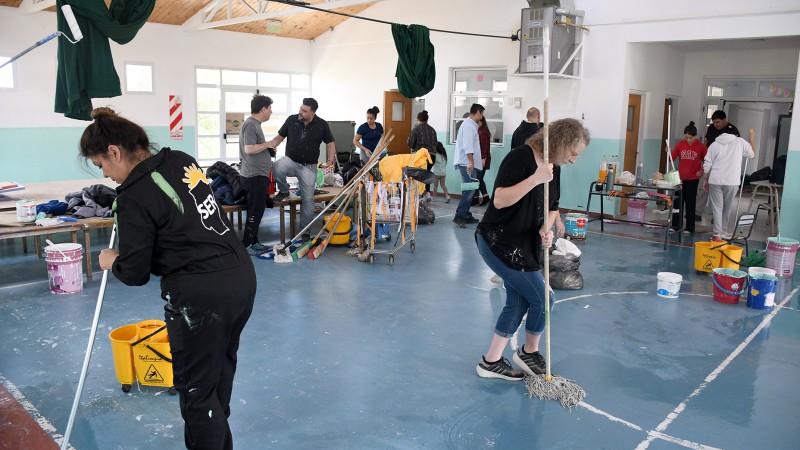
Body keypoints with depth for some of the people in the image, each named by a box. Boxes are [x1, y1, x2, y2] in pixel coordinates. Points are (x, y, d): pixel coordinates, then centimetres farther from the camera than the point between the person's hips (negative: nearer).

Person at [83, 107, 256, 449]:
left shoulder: (135, 196, -13)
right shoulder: (182, 160, 7)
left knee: (196, 389, 9)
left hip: (201, 295, -8)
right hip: (242, 276, 9)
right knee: (220, 370, 25)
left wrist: (112, 261, 14)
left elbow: (134, 273, -7)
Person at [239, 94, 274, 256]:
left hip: (258, 175, 10)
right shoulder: (251, 124, -16)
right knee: (255, 212, -5)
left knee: (257, 211, 15)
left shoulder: (255, 124, 15)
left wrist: (269, 149, 9)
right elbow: (249, 149, -25)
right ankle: (246, 245, 2)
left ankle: (253, 242, 23)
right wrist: (267, 144, -14)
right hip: (254, 176, -10)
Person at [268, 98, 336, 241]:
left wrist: (331, 158, -14)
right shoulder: (291, 120, -3)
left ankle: (305, 230, 16)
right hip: (290, 160, 1)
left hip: (309, 166, 0)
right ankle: (283, 191, -3)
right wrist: (268, 146, -14)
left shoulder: (321, 125, -5)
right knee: (277, 167, -34)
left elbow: (330, 143, 4)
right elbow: (279, 137, 5)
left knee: (308, 199, 2)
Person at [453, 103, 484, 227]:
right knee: (469, 190, -14)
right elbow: (468, 146, -23)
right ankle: (459, 216, -15)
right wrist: (471, 162, -28)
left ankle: (466, 216, 15)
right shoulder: (469, 126, -13)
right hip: (467, 164, -11)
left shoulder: (470, 124, 19)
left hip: (469, 164, 11)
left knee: (468, 190, 11)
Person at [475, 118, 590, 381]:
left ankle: (491, 362, 24)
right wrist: (535, 179, -32)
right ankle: (529, 353, 22)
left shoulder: (554, 170, 8)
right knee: (542, 298, -4)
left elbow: (552, 209, 16)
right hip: (498, 244, -9)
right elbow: (499, 200, -26)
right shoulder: (521, 157, -18)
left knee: (518, 302, 12)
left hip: (523, 248, 9)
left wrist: (546, 229, -5)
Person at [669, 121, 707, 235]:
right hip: (680, 177, 2)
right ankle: (675, 225, 15)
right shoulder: (680, 144, -1)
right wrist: (668, 152, -21)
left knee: (690, 203, 2)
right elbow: (672, 158, -3)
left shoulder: (701, 146, -5)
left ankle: (690, 228, 10)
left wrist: (702, 171, -5)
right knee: (678, 201, 6)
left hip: (693, 178, -2)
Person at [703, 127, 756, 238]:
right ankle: (724, 230, 25)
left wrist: (706, 180, 14)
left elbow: (707, 165, 5)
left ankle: (718, 232, 0)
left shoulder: (714, 144, 8)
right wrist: (752, 139, 29)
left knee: (717, 207, 4)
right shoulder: (740, 142, 5)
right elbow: (752, 154, 18)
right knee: (727, 207, 15)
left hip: (715, 180, 0)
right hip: (732, 181, 0)